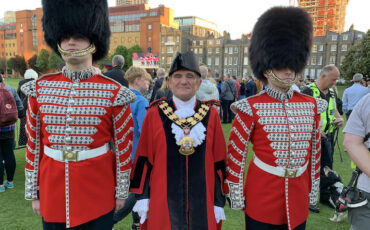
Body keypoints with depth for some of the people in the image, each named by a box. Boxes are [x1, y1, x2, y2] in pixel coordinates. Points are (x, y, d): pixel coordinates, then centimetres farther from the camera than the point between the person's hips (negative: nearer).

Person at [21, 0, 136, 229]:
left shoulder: (113, 92, -10)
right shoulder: (40, 89, 0)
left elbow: (124, 146, -4)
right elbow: (34, 144, 6)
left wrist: (122, 192, 0)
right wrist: (34, 192, 8)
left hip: (98, 192, -3)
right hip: (52, 190, 3)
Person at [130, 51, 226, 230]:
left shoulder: (211, 114, -1)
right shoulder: (155, 113, -4)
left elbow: (218, 162, 2)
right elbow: (144, 159, 0)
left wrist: (219, 201, 4)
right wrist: (142, 196, 0)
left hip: (202, 202, 2)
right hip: (163, 201, -1)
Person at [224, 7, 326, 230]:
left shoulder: (311, 106, 1)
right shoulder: (251, 108, -12)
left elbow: (315, 151, 10)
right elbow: (236, 153, -8)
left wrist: (313, 189, 14)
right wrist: (235, 192, -6)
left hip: (298, 196, 5)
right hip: (261, 196, -4)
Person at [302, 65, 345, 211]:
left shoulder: (332, 92, 9)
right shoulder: (309, 91, -15)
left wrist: (339, 118, 1)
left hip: (328, 137, 7)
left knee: (327, 167, 17)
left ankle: (325, 197, 33)